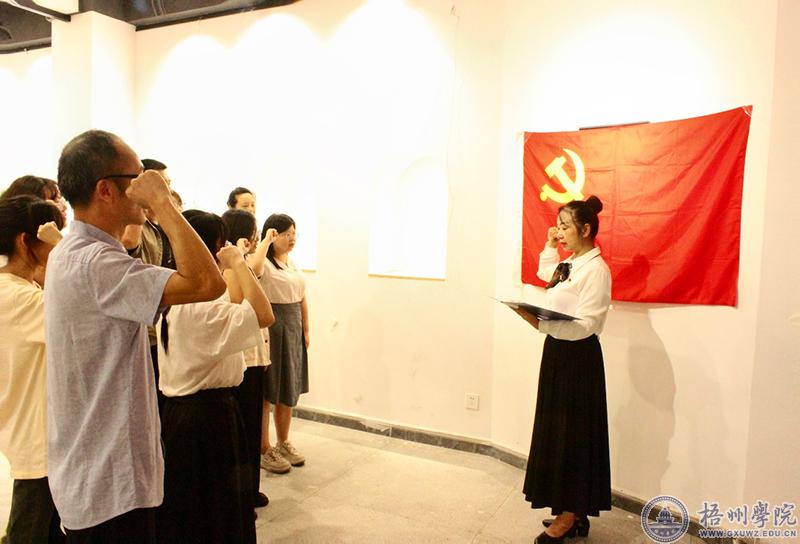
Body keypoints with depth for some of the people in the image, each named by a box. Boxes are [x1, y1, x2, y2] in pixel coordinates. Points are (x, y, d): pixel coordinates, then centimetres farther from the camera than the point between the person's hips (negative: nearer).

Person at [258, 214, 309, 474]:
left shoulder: (293, 263, 14)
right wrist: (266, 241, -27)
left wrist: (305, 330, 14)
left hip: (293, 331, 8)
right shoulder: (263, 262, -11)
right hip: (270, 331, -8)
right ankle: (264, 450, 18)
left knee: (288, 390, 16)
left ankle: (283, 443, 32)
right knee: (265, 393, 4)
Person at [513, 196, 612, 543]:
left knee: (572, 433, 1)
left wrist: (540, 324, -33)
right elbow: (544, 272, 34)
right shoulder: (570, 264, 11)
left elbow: (586, 324, -24)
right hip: (558, 350, 9)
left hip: (578, 357, -9)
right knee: (556, 432, 14)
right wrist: (550, 245, 20)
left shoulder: (595, 269, -16)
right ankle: (573, 514, 27)